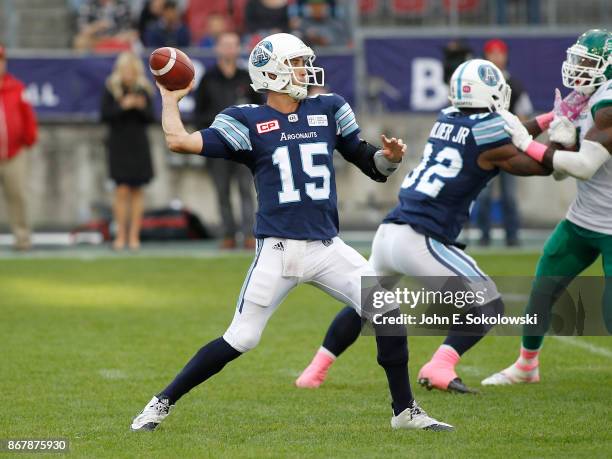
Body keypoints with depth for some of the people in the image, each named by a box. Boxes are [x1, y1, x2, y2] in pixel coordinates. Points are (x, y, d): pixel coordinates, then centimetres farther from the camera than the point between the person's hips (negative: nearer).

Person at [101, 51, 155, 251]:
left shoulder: (143, 90, 5)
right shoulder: (111, 90, -1)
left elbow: (150, 118, 4)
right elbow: (105, 114, -7)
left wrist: (142, 107, -15)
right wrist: (123, 106, -19)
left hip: (139, 145, 2)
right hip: (119, 143, -2)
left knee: (137, 191, 2)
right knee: (122, 190, -8)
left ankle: (134, 235, 5)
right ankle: (120, 235, -4)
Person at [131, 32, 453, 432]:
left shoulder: (328, 110, 11)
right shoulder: (247, 122, -1)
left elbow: (370, 164, 15)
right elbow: (179, 141, -10)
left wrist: (390, 157, -6)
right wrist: (171, 98, 2)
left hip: (327, 248, 4)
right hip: (278, 250, -4)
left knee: (388, 313, -8)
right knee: (240, 340, -3)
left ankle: (406, 411, 6)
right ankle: (163, 403, 12)